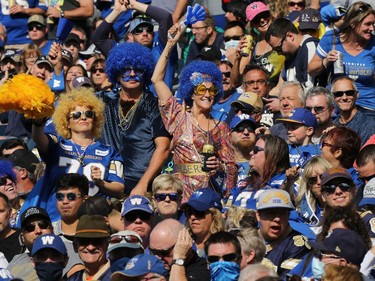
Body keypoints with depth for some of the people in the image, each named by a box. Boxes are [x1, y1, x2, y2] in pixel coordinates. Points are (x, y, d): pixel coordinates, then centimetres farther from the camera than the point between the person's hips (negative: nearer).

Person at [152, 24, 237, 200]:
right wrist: (170, 45, 5)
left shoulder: (221, 128, 15)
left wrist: (220, 166, -7)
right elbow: (157, 79, 7)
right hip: (182, 190, -1)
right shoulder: (180, 117, 12)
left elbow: (231, 166, 16)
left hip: (210, 190, 1)